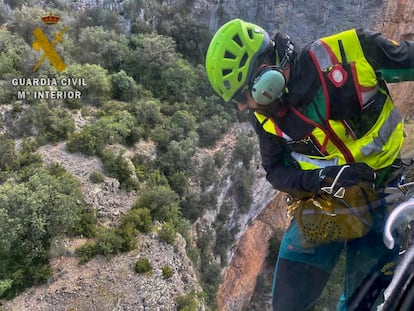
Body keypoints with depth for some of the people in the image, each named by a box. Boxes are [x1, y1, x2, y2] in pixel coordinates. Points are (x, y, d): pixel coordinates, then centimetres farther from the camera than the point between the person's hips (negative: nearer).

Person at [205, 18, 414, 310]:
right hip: (321, 204, 2)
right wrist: (322, 179, -20)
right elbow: (276, 171, -2)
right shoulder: (265, 115, -9)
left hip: (380, 191, -1)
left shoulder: (349, 50, -20)